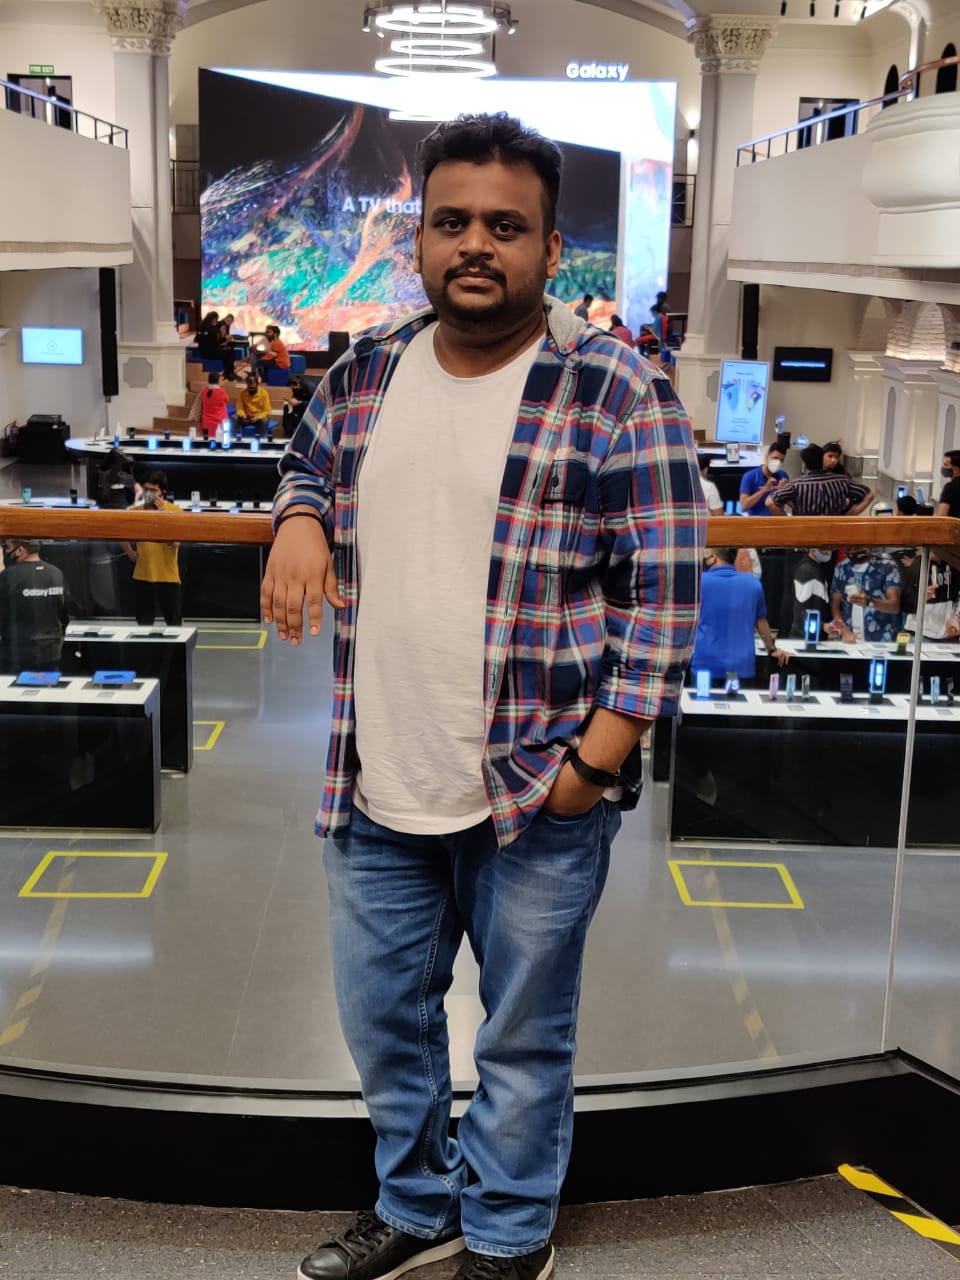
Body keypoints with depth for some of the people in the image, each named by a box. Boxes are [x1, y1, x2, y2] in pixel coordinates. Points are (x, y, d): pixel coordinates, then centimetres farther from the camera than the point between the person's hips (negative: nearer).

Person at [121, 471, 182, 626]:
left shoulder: (175, 511, -7)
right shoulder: (135, 512, 2)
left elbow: (175, 543, -17)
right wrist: (131, 553, 0)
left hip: (168, 576, -3)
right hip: (142, 576, 3)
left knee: (173, 622, 6)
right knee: (143, 622, 12)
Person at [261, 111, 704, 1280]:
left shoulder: (616, 395, -11)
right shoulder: (366, 373, 5)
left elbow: (664, 590, -11)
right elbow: (310, 458, 24)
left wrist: (597, 757, -16)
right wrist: (299, 515, 0)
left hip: (536, 796, -5)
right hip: (377, 792, 6)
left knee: (523, 1041, 13)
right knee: (382, 1021, 20)